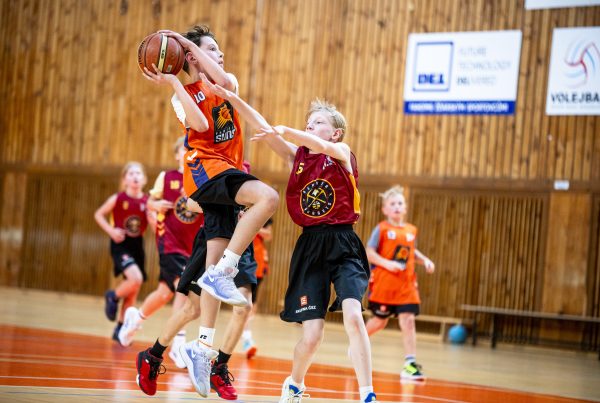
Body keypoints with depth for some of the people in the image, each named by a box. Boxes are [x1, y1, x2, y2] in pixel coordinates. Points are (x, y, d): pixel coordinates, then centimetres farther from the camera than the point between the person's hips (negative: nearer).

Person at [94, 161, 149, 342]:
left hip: (137, 246, 4)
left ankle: (120, 329, 24)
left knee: (133, 292, 9)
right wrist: (111, 231, -12)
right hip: (120, 244, -4)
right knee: (136, 279, -27)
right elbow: (98, 215, 2)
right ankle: (113, 297, 4)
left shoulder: (147, 201, -2)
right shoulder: (118, 199, -8)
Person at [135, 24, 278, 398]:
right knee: (268, 197, -33)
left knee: (213, 275, -3)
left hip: (229, 173, 6)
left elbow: (225, 80, -5)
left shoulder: (226, 83, 22)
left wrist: (191, 44, 0)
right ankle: (222, 272, -34)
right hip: (206, 165, -6)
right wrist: (172, 83, -11)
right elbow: (200, 125, -13)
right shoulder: (185, 94, 8)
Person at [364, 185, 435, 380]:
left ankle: (410, 364, -8)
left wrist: (425, 260, 7)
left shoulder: (411, 230, 9)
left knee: (408, 321, -7)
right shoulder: (382, 229, -6)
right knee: (380, 321, 9)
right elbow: (369, 252, -9)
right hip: (384, 282, -3)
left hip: (406, 284, 3)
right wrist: (387, 263, -21)